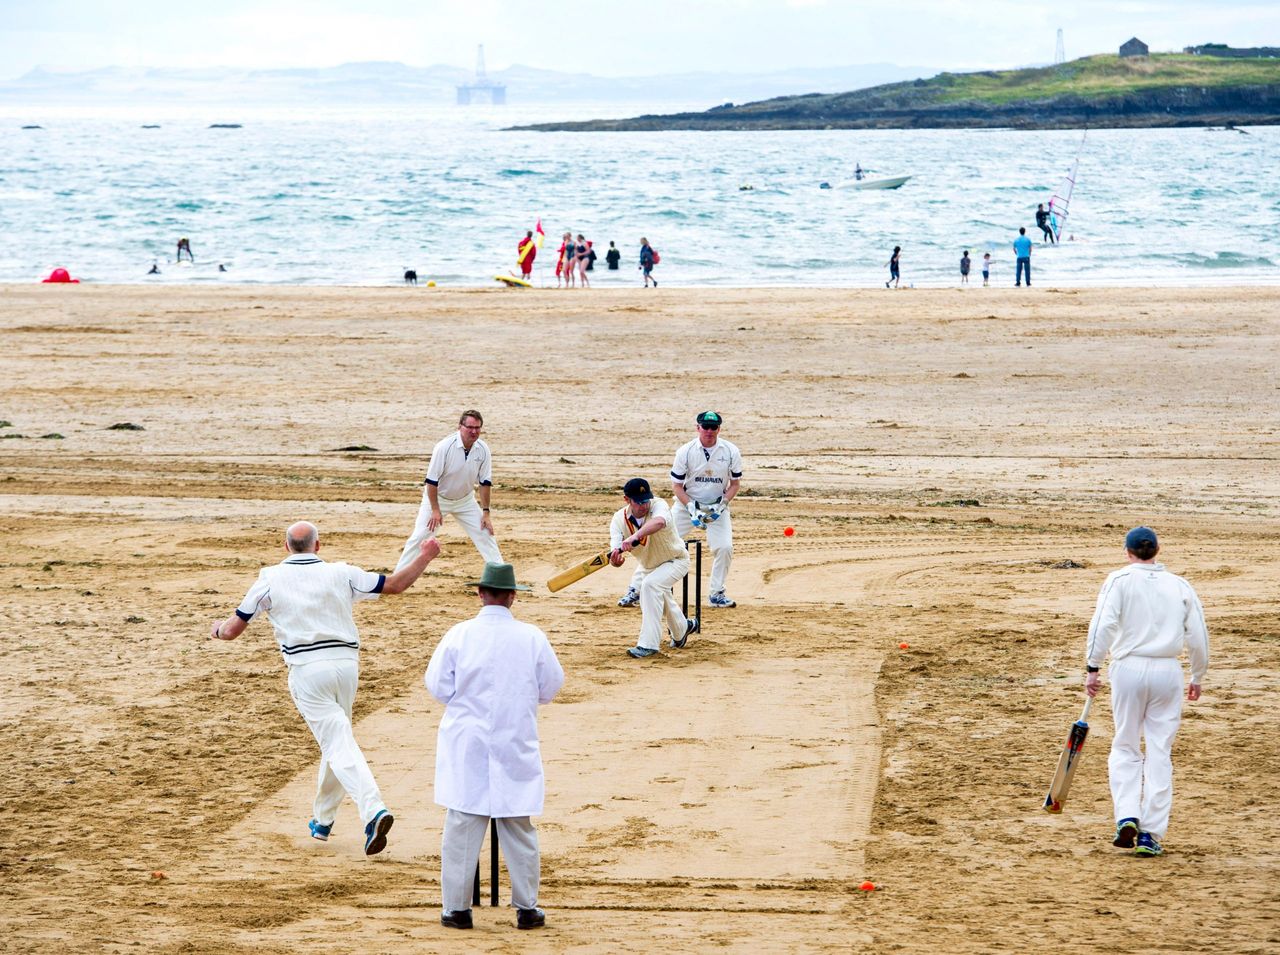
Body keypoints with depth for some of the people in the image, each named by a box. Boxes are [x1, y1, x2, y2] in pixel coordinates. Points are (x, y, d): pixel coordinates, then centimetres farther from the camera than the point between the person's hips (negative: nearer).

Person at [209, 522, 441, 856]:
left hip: (307, 668, -3)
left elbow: (232, 630, 7)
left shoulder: (270, 578, 3)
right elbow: (396, 584, 12)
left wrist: (219, 628, 30)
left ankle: (373, 810, -29)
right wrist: (424, 556, 27)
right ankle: (322, 820, 29)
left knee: (338, 743, -9)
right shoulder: (340, 574, 8)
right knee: (336, 740, 21)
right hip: (346, 662, 3)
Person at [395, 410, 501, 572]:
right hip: (437, 498, -4)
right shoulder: (444, 447, -28)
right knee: (419, 537, -7)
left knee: (485, 533, 0)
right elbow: (431, 481, -22)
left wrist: (485, 512, -7)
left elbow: (485, 482, -6)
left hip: (465, 500, 4)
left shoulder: (483, 449, -15)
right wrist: (435, 510, -20)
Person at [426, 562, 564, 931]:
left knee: (462, 824, 4)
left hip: (466, 745, -1)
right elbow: (551, 688, 4)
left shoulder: (459, 635, -8)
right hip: (516, 745, 1)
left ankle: (456, 907, 7)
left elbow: (437, 685, -4)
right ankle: (527, 908, 13)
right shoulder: (532, 637, -5)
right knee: (518, 827, 8)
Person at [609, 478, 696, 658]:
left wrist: (634, 537, -74)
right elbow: (615, 556, -31)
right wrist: (616, 557, -57)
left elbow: (659, 522, -58)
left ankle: (648, 644, -28)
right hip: (650, 567, 6)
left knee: (650, 584, -31)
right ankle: (681, 628, 60)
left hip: (677, 560, -6)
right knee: (660, 597, 26)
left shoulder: (658, 505, -32)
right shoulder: (619, 520, -21)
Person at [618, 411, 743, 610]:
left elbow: (735, 483, 1)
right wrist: (691, 508, -19)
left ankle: (717, 594, 1)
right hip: (687, 503, -1)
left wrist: (721, 505, -14)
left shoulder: (731, 452, -9)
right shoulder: (685, 451, -13)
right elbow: (676, 485, -6)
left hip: (717, 506, 1)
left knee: (724, 547, -18)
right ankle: (634, 590, -2)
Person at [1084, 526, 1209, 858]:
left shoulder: (1120, 580, 0)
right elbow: (1198, 636, 7)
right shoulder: (1179, 586, 8)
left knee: (1125, 749, 12)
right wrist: (1197, 678, 19)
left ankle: (1127, 817, -7)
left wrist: (1092, 668, -13)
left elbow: (1103, 624, -13)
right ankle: (1150, 834, 0)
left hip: (1128, 668, -2)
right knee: (1160, 753, 5)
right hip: (1168, 671, 2)